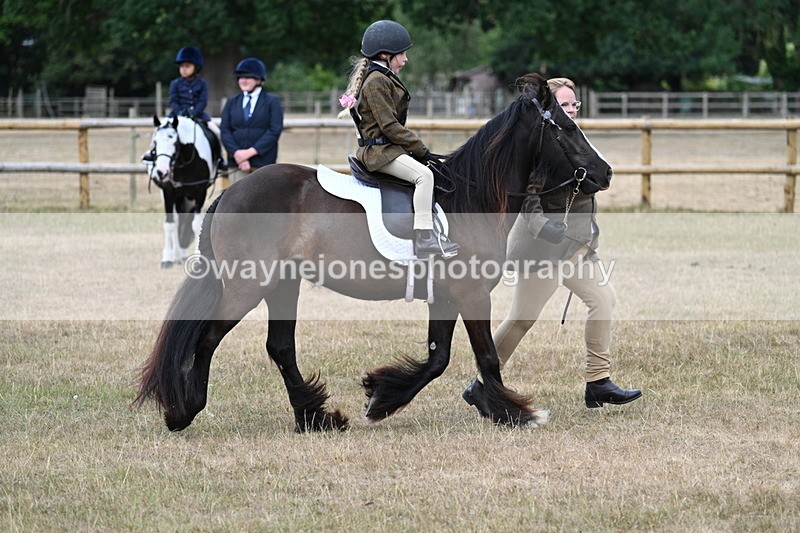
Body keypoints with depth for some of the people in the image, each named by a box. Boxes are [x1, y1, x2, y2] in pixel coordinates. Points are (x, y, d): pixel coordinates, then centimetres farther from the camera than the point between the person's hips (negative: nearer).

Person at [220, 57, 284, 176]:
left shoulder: (272, 102, 5)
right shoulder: (231, 102, 15)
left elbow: (275, 131, -6)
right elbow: (225, 131, 5)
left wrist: (251, 151, -15)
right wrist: (236, 153, -12)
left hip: (262, 162, -3)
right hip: (236, 162, 3)